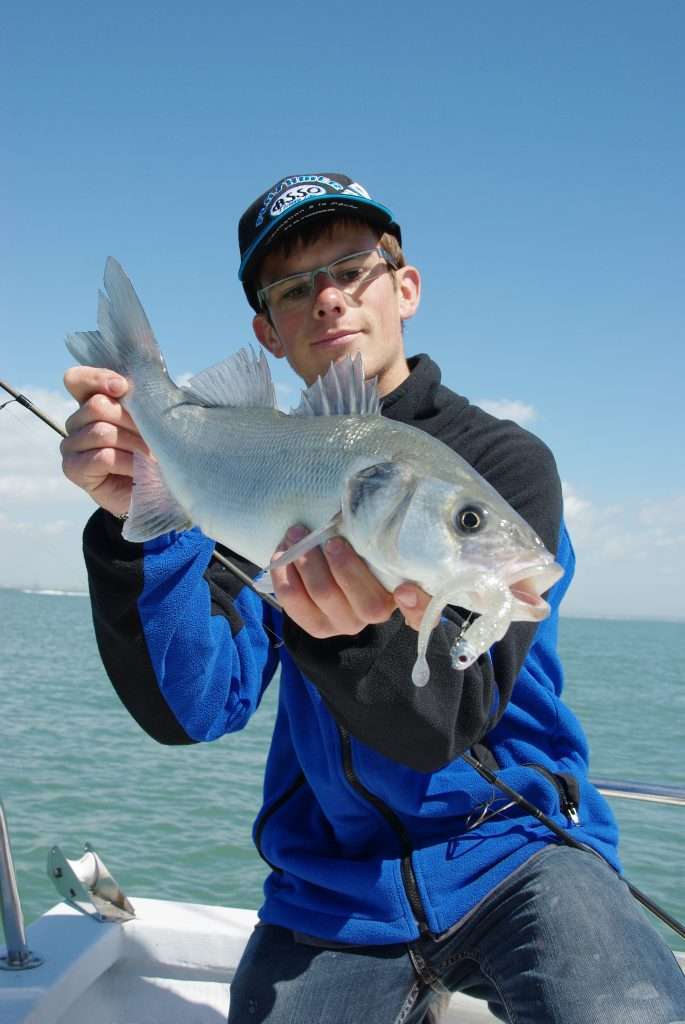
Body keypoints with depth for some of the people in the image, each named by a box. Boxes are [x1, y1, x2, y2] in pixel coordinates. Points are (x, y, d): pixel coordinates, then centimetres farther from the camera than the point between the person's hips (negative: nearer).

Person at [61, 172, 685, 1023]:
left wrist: (357, 626, -37)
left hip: (510, 847, -2)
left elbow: (452, 715, -16)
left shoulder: (504, 460, -4)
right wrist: (137, 525, -24)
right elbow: (191, 710, -10)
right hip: (331, 882, 3)